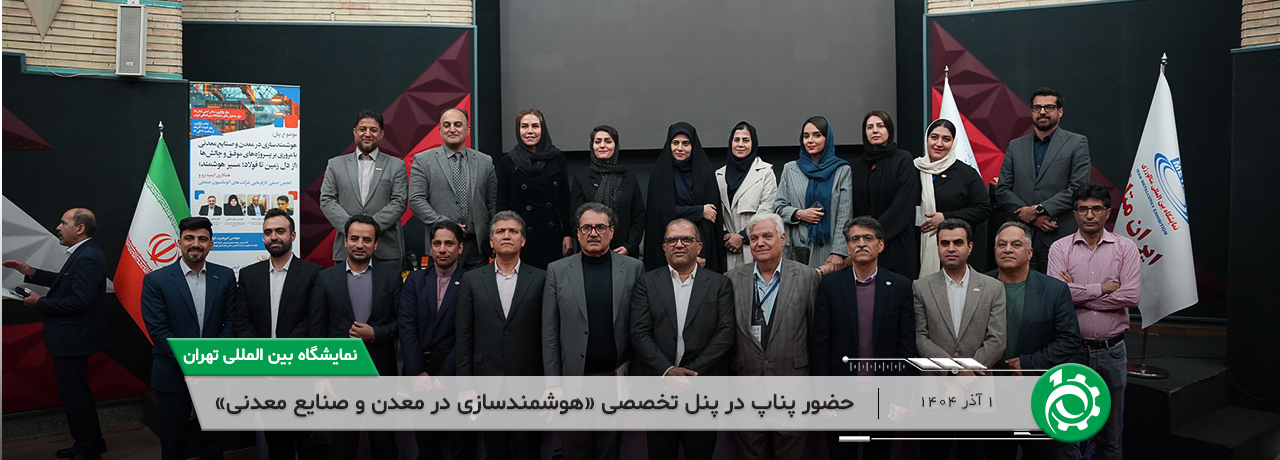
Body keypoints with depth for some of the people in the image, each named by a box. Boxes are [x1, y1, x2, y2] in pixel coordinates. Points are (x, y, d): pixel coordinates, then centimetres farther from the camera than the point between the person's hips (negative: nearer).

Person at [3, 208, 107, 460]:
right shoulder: (82, 253, 9)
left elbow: (79, 300, -27)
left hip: (72, 340, -10)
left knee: (74, 394, 1)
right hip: (71, 337, 10)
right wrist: (32, 273, 11)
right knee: (77, 392, 20)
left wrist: (40, 303, -16)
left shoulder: (87, 258, -23)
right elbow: (66, 282, 18)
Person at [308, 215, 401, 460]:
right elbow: (318, 330, 1)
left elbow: (402, 322, 0)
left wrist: (374, 334, -16)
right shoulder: (326, 278, 2)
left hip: (381, 371, 0)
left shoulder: (392, 276, 1)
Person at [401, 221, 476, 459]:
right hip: (419, 374, 3)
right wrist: (419, 373, -11)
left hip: (455, 375, -3)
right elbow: (407, 328, -1)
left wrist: (443, 379, -14)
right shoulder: (415, 280, 7)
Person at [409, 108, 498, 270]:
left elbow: (493, 205, 10)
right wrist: (444, 224, -14)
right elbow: (416, 200, -3)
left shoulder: (485, 161, 10)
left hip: (478, 246, 2)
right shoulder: (423, 160, 4)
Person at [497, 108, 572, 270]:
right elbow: (502, 205, 2)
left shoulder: (557, 158, 5)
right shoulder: (507, 163, 2)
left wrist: (568, 234, 1)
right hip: (522, 238, -1)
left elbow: (565, 199, 6)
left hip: (552, 237, 1)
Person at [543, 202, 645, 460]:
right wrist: (553, 383, -2)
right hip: (574, 379, 0)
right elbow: (549, 334, 2)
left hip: (618, 378, 0)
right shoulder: (558, 271, 2)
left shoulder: (634, 269, 2)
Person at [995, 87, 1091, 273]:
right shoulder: (1015, 146, 14)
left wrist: (1039, 209, -11)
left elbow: (1078, 188, -5)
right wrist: (1032, 218, -5)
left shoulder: (1077, 143, 6)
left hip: (1061, 237, -3)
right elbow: (1002, 190, 8)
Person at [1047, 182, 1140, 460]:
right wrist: (1103, 288, -12)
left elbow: (1132, 297, -12)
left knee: (1110, 434, 13)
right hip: (1072, 348, 0)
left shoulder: (1126, 248, 1)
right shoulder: (1060, 248, 0)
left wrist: (1079, 294, -12)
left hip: (1112, 350, 1)